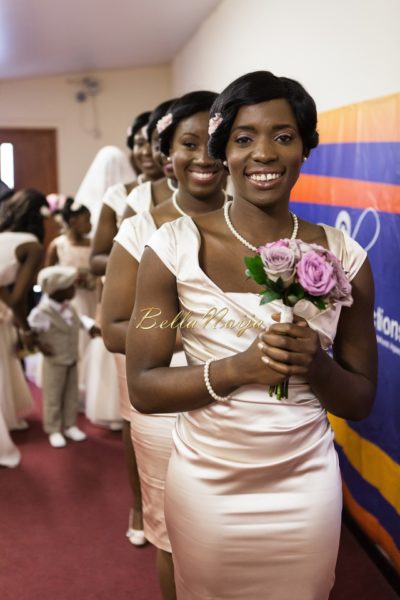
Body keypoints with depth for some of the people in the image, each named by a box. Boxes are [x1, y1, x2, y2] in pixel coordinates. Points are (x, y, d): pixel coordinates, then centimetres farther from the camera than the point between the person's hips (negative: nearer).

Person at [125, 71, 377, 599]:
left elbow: (361, 401, 0)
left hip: (307, 484, 2)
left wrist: (315, 363, -21)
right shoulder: (175, 248, -12)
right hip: (205, 483, -1)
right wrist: (239, 367, -25)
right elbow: (142, 388, -10)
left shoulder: (342, 256, -6)